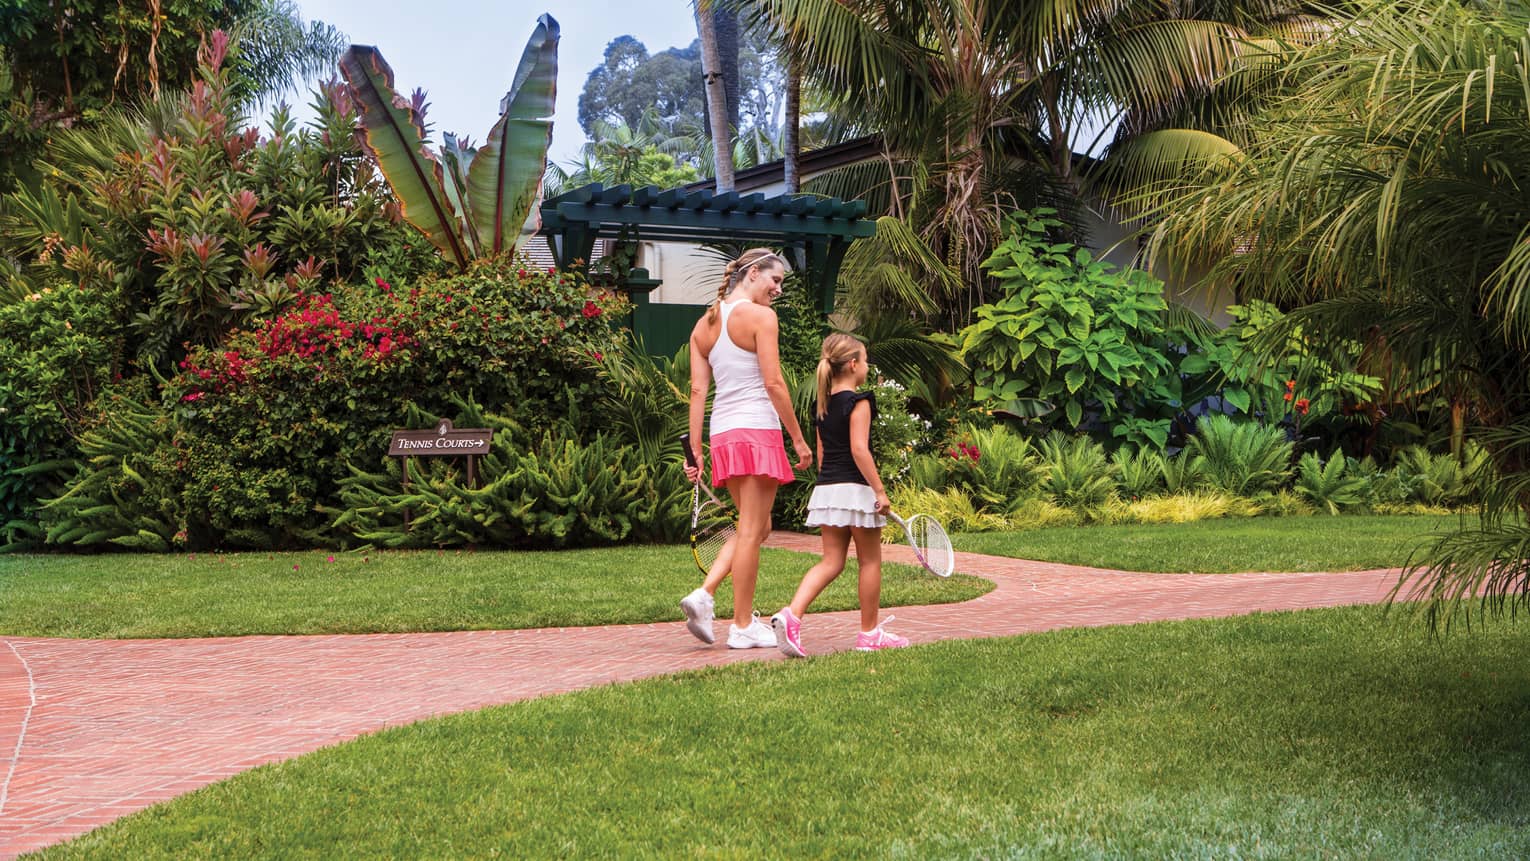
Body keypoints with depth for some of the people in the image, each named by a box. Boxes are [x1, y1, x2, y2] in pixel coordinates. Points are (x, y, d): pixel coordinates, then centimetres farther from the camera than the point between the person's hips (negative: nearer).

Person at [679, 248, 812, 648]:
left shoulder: (704, 324, 13)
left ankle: (703, 594, 3)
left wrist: (696, 450, 10)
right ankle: (743, 626, 5)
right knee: (751, 532, 0)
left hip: (722, 435, 7)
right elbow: (773, 383, -12)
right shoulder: (760, 316, -7)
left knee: (755, 529, 18)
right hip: (757, 430, -7)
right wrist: (798, 438, -7)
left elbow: (697, 390, 10)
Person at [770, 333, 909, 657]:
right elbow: (859, 449, -19)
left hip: (825, 488, 7)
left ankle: (792, 613, -13)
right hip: (855, 488, -7)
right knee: (870, 561, 7)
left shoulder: (823, 405, 12)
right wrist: (879, 490, -16)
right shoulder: (858, 402, -11)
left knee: (831, 560, 7)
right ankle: (870, 633, 14)